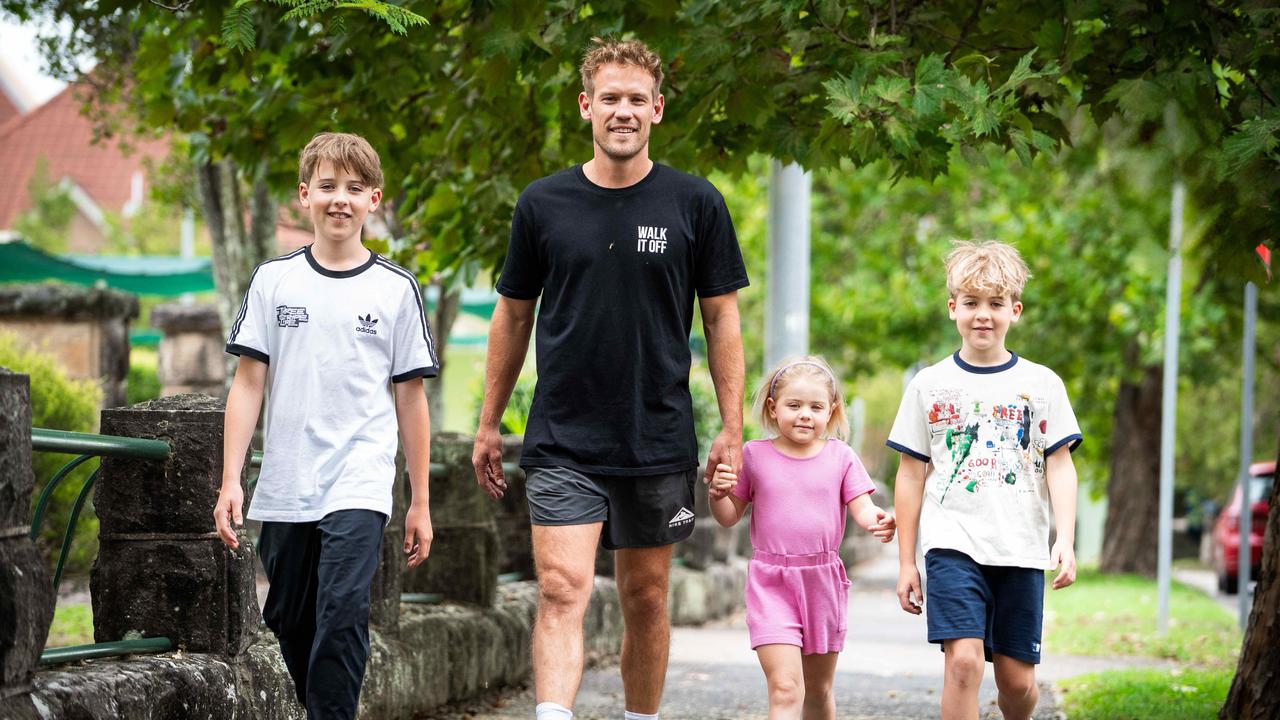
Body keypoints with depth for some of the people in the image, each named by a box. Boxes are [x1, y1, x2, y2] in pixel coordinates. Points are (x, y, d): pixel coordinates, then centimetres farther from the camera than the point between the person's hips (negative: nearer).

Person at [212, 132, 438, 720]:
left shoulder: (395, 289, 3)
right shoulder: (274, 280, 5)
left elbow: (410, 397, 6)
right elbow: (248, 383, 5)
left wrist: (420, 502, 7)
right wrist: (231, 481, -3)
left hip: (360, 487, -3)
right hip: (284, 489, 3)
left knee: (342, 612, -18)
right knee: (289, 623, 10)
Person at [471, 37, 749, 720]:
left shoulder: (695, 204, 0)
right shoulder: (542, 203, 2)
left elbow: (721, 319, 5)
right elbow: (512, 316, 11)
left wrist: (732, 429, 0)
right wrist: (488, 425, 12)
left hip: (659, 440, 1)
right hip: (561, 442, 0)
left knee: (645, 598, 10)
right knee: (561, 590, -13)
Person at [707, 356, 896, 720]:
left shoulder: (840, 457, 2)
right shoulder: (754, 455, 0)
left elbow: (862, 509, -3)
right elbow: (730, 517, 6)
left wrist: (876, 520, -25)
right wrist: (718, 492, -15)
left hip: (823, 582, 3)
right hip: (771, 584, -2)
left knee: (818, 690, 17)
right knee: (785, 688, -16)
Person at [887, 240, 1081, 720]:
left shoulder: (1041, 384, 7)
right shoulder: (930, 385, 6)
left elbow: (1060, 467, 5)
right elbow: (911, 476, 9)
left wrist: (1065, 540, -9)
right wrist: (906, 562, 7)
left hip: (1021, 551, 1)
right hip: (953, 545, -1)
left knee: (1017, 679, 5)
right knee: (963, 661, -19)